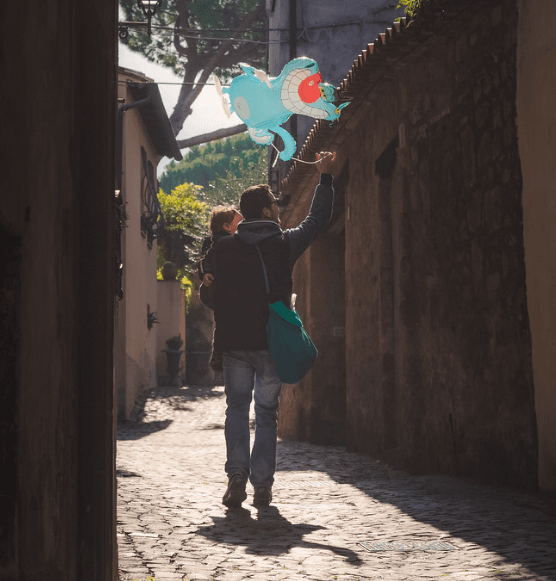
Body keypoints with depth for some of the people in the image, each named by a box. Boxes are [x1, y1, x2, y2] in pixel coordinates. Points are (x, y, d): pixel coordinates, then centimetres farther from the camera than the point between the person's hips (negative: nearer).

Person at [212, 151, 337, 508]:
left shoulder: (224, 248, 2)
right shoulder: (285, 243, -1)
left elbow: (211, 294, 7)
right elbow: (318, 219, 13)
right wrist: (325, 176, 22)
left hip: (234, 342, 1)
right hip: (273, 343, -1)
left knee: (237, 409, 10)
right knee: (267, 413, 6)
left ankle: (237, 476, -6)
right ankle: (262, 485, 2)